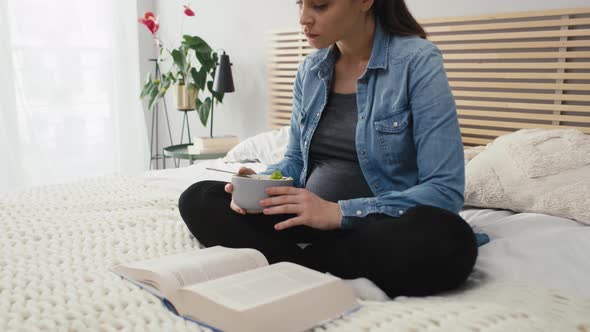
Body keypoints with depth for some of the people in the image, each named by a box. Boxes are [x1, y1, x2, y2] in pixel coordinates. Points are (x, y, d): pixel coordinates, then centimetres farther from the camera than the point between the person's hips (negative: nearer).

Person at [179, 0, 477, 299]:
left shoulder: (417, 61, -12)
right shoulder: (310, 69, 6)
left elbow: (446, 191, -18)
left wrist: (339, 212, -24)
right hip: (307, 217, 5)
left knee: (448, 238, -36)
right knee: (198, 199, -8)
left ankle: (295, 263, -17)